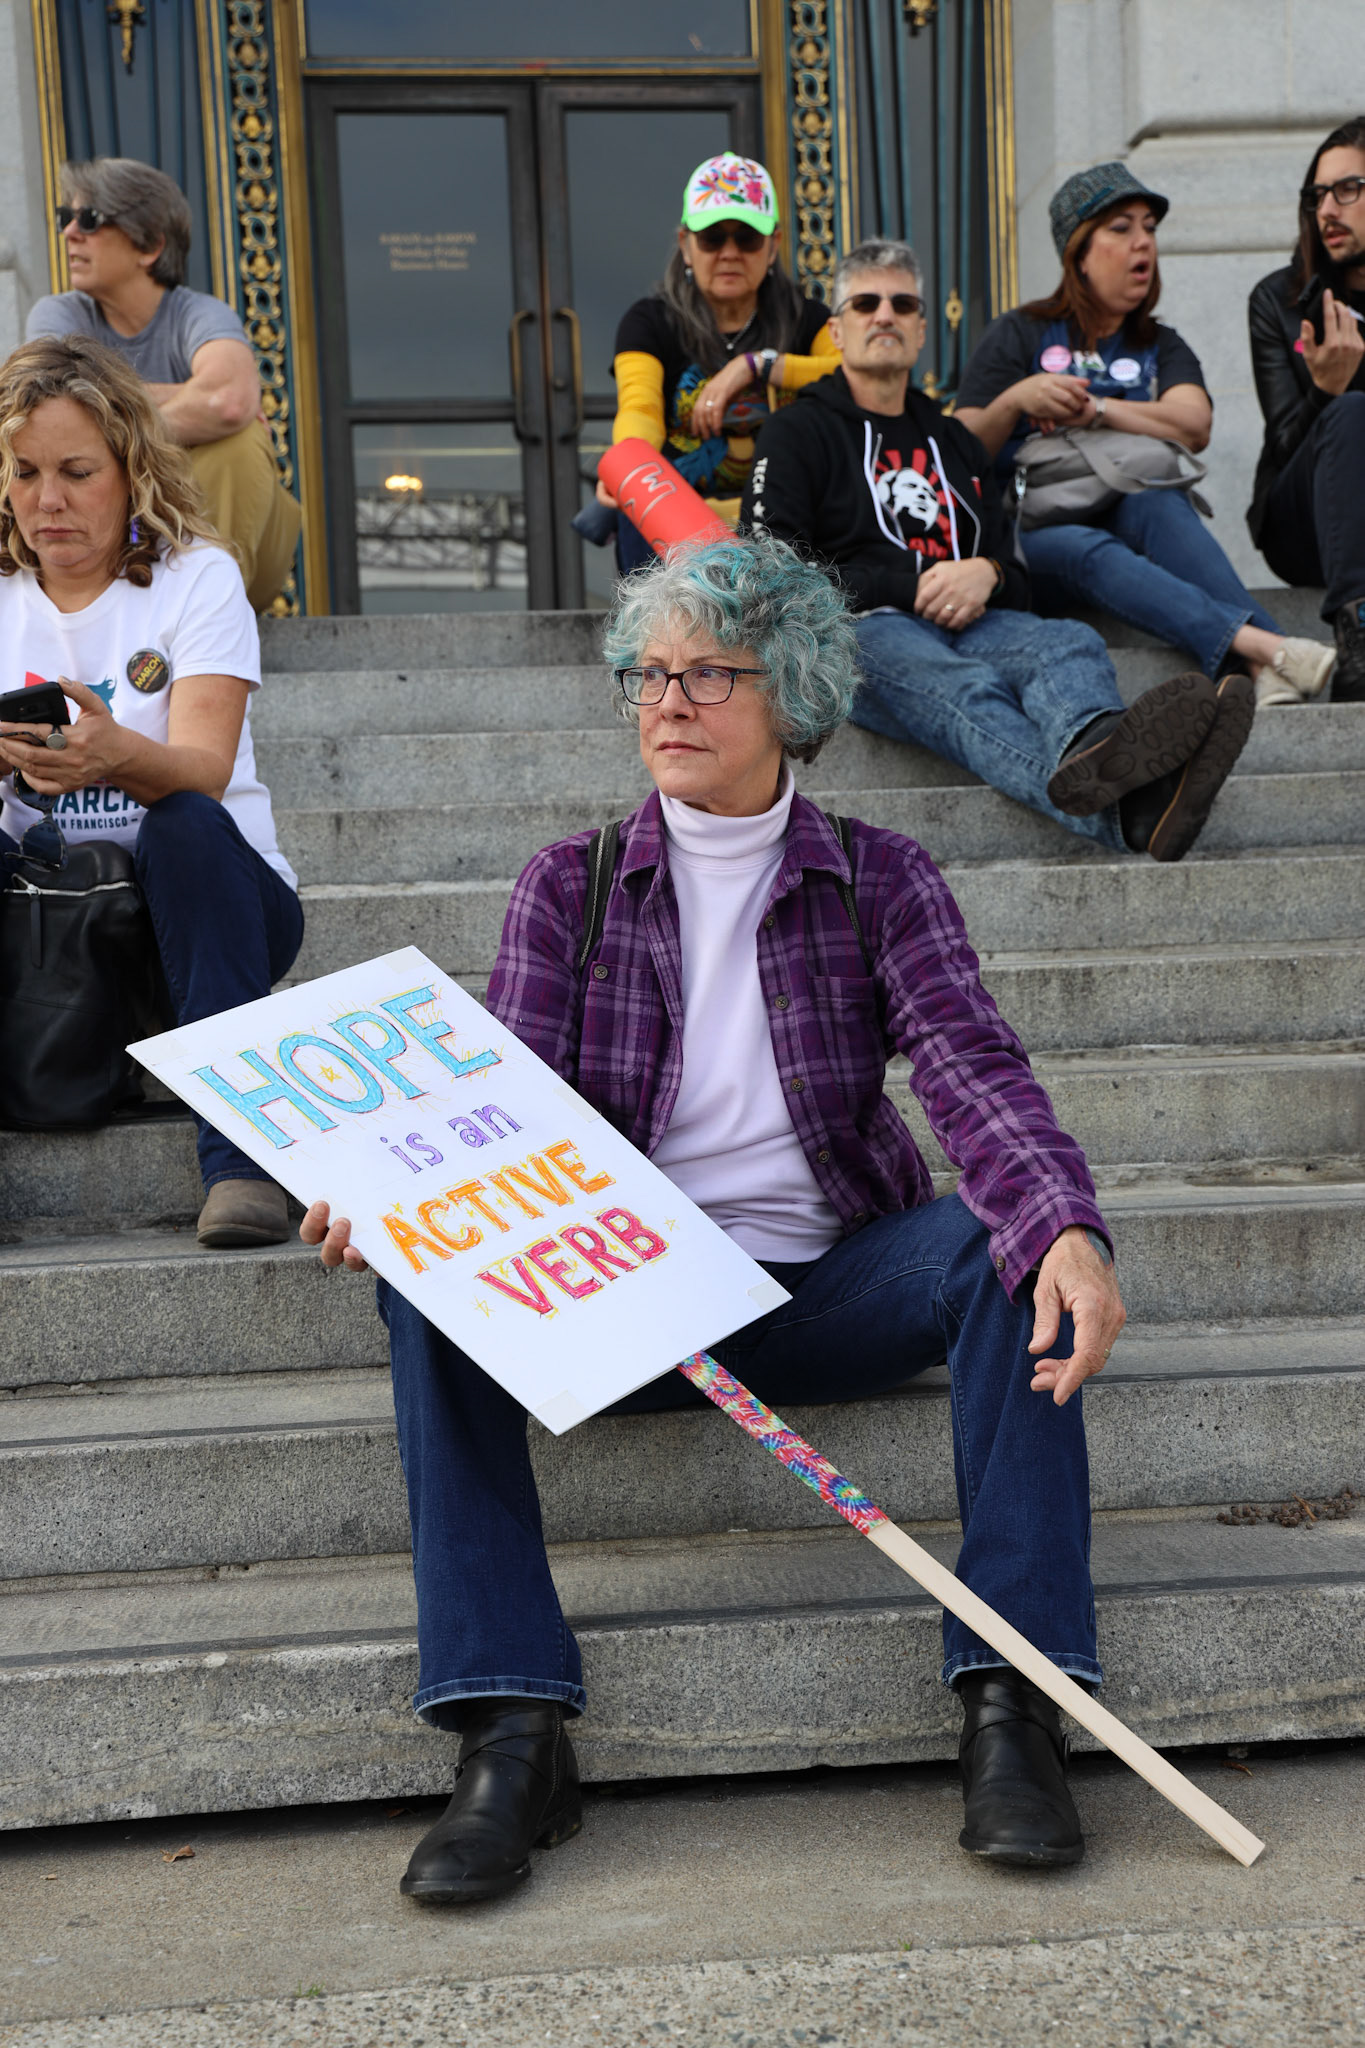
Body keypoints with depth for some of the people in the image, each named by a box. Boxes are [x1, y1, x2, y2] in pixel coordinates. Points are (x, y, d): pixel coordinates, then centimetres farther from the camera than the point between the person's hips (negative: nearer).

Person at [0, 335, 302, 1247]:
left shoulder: (197, 576, -4)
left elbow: (204, 767, -20)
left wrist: (116, 755, -43)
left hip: (206, 895, -3)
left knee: (182, 825, -34)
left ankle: (240, 1152, -37)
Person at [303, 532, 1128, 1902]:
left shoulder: (879, 879, 4)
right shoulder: (569, 888, 6)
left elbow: (971, 1064, -13)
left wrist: (1068, 1229, -33)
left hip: (826, 1289, 0)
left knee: (1003, 1241, -28)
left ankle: (1010, 1703, -27)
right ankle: (511, 1735, -28)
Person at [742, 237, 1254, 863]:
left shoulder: (954, 441, 31)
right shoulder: (798, 432, 16)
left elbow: (1016, 581, 27)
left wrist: (986, 575, 0)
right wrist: (913, 587, -6)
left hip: (967, 625, 5)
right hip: (861, 631, -5)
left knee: (1070, 641, -31)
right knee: (965, 689, -40)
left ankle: (1092, 747, -70)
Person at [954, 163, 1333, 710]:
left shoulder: (1160, 347, 20)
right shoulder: (1019, 334, 11)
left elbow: (1194, 426, -3)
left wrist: (1097, 409, -11)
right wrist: (1016, 401, -17)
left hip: (1125, 521, 3)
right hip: (1032, 535, -2)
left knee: (1156, 502, -34)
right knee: (1089, 552, -38)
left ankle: (1266, 673, -54)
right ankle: (1265, 646, -59)